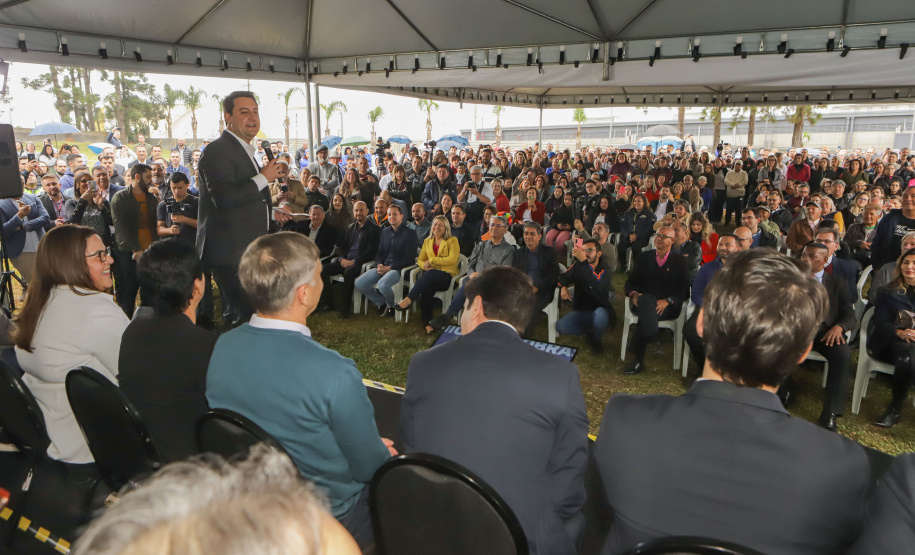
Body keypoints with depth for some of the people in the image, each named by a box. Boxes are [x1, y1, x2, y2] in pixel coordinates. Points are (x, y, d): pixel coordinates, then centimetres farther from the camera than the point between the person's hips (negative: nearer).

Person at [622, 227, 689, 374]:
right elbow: (631, 282, 14)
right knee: (647, 299, -37)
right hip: (643, 303, 1)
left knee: (645, 314, -34)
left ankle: (638, 360, -29)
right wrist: (633, 294, -10)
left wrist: (667, 301, -15)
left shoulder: (679, 262, 14)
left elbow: (684, 290, 4)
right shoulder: (644, 257, 20)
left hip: (667, 307, -1)